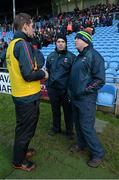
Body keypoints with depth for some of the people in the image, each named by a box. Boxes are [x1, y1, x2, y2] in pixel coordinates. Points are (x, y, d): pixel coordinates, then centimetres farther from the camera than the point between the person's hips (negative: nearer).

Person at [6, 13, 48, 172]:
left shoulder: (12, 43, 10)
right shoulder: (23, 44, -19)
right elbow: (28, 75, -25)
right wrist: (43, 73, -8)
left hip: (20, 95, 9)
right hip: (28, 97, -9)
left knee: (24, 127, 25)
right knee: (25, 129, 10)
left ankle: (22, 151, 47)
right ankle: (19, 161, 32)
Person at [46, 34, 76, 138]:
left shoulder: (71, 56, -6)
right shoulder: (51, 56, 7)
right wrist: (48, 84, 11)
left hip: (66, 89, -3)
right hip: (53, 88, 4)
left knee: (68, 111, 10)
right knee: (55, 110, 18)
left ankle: (69, 131, 30)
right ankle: (56, 128, 38)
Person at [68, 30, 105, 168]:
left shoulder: (93, 56, -13)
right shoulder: (79, 57, 14)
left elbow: (100, 80, -17)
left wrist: (84, 91, -15)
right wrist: (71, 91, 13)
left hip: (86, 99, -8)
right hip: (75, 98, 8)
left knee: (86, 126, -2)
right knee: (78, 123, 18)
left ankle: (98, 153, 19)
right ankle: (81, 144, 40)